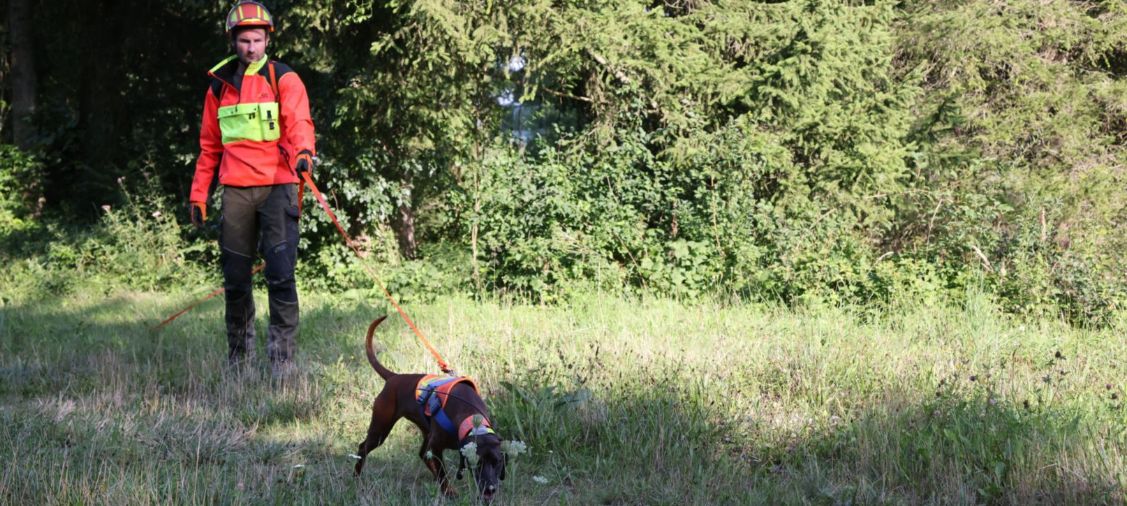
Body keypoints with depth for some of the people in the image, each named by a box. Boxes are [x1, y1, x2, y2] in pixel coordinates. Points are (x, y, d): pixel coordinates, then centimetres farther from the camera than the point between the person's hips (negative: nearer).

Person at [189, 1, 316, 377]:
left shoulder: (284, 80, 3)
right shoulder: (219, 86, 15)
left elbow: (299, 123, -11)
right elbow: (209, 146, 20)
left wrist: (303, 152, -33)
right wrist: (198, 194, 15)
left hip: (278, 187, -4)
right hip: (236, 191, 4)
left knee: (280, 274, -12)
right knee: (235, 278, 7)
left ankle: (282, 356, -8)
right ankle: (239, 355, 19)